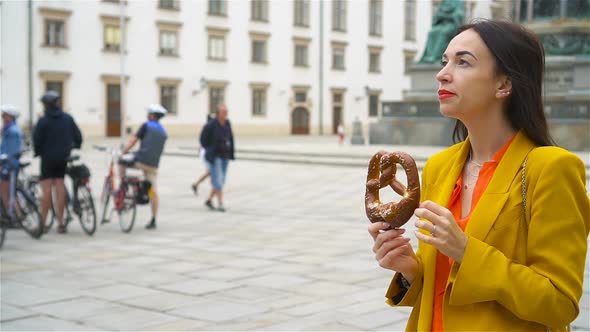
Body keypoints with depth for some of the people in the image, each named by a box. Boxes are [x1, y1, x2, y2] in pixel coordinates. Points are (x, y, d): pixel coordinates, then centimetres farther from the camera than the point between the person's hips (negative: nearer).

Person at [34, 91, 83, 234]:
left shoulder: (43, 121, -10)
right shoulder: (68, 118, 4)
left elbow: (37, 140, -11)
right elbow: (78, 136, 6)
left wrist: (38, 152, 6)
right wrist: (73, 150, 19)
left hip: (48, 157, -4)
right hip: (63, 158, 4)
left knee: (47, 189, 0)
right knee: (60, 188, 7)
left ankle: (43, 222, 2)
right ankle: (61, 223, 6)